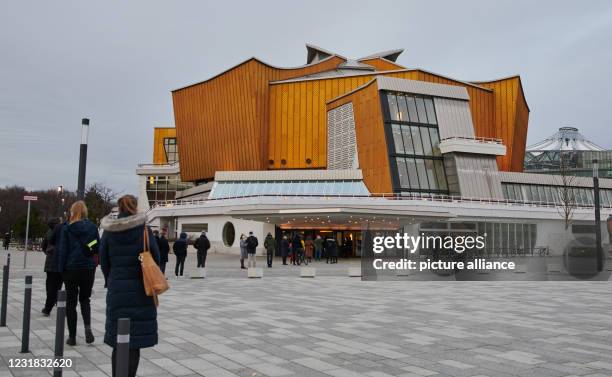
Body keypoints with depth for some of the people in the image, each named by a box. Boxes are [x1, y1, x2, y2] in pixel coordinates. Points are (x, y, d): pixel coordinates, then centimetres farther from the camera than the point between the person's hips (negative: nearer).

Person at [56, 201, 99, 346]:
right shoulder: (92, 227, 1)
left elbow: (62, 249, -6)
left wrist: (61, 269, -1)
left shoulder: (66, 227, -5)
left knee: (71, 302, 9)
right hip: (89, 268, 2)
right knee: (85, 299, 17)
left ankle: (72, 336, 11)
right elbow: (98, 248, 3)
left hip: (71, 268, -2)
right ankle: (87, 327, -8)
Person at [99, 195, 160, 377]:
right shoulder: (143, 229, -6)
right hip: (140, 290, -2)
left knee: (118, 341, 12)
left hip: (116, 291, 2)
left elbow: (104, 262, 4)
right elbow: (155, 259, -4)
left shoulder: (108, 232, 1)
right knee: (134, 342, 4)